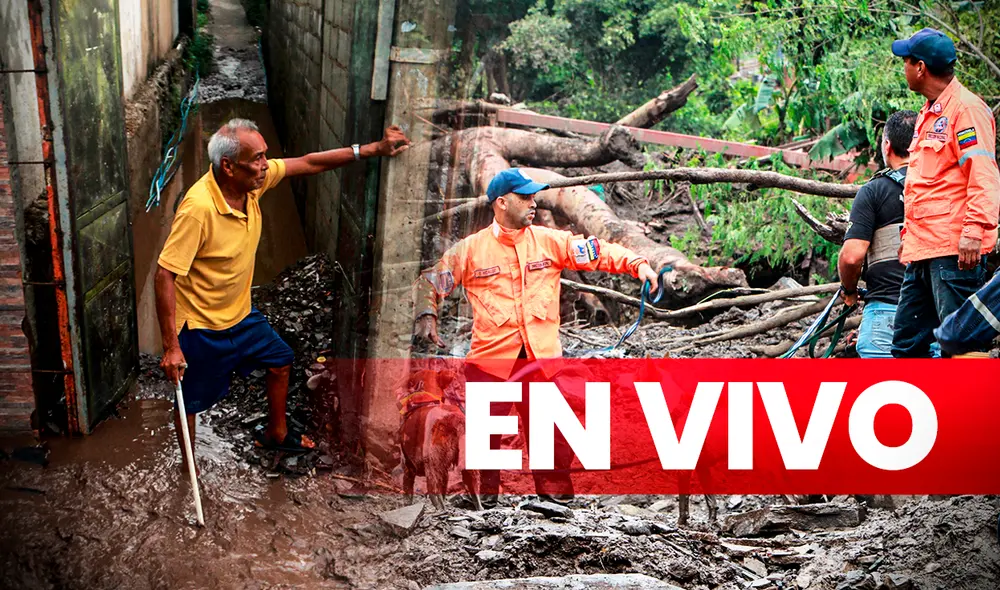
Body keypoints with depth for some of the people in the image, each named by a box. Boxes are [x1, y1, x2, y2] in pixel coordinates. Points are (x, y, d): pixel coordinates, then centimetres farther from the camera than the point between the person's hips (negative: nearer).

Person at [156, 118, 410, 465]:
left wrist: (372, 150, -4)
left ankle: (276, 433, 47)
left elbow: (307, 164, 0)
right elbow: (165, 274, -31)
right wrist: (171, 347, -31)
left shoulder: (252, 181, -11)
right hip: (200, 326, -8)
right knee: (190, 402, 9)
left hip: (239, 314, 8)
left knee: (281, 361, 23)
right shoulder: (198, 208, -33)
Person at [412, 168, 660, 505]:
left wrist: (637, 264, -10)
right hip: (491, 355, -2)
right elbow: (430, 281, 9)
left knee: (553, 427, 4)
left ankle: (555, 490, 20)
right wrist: (426, 317, -7)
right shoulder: (470, 249, 3)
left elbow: (594, 252, 3)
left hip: (543, 354, 2)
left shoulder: (549, 241, 8)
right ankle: (484, 492, 18)